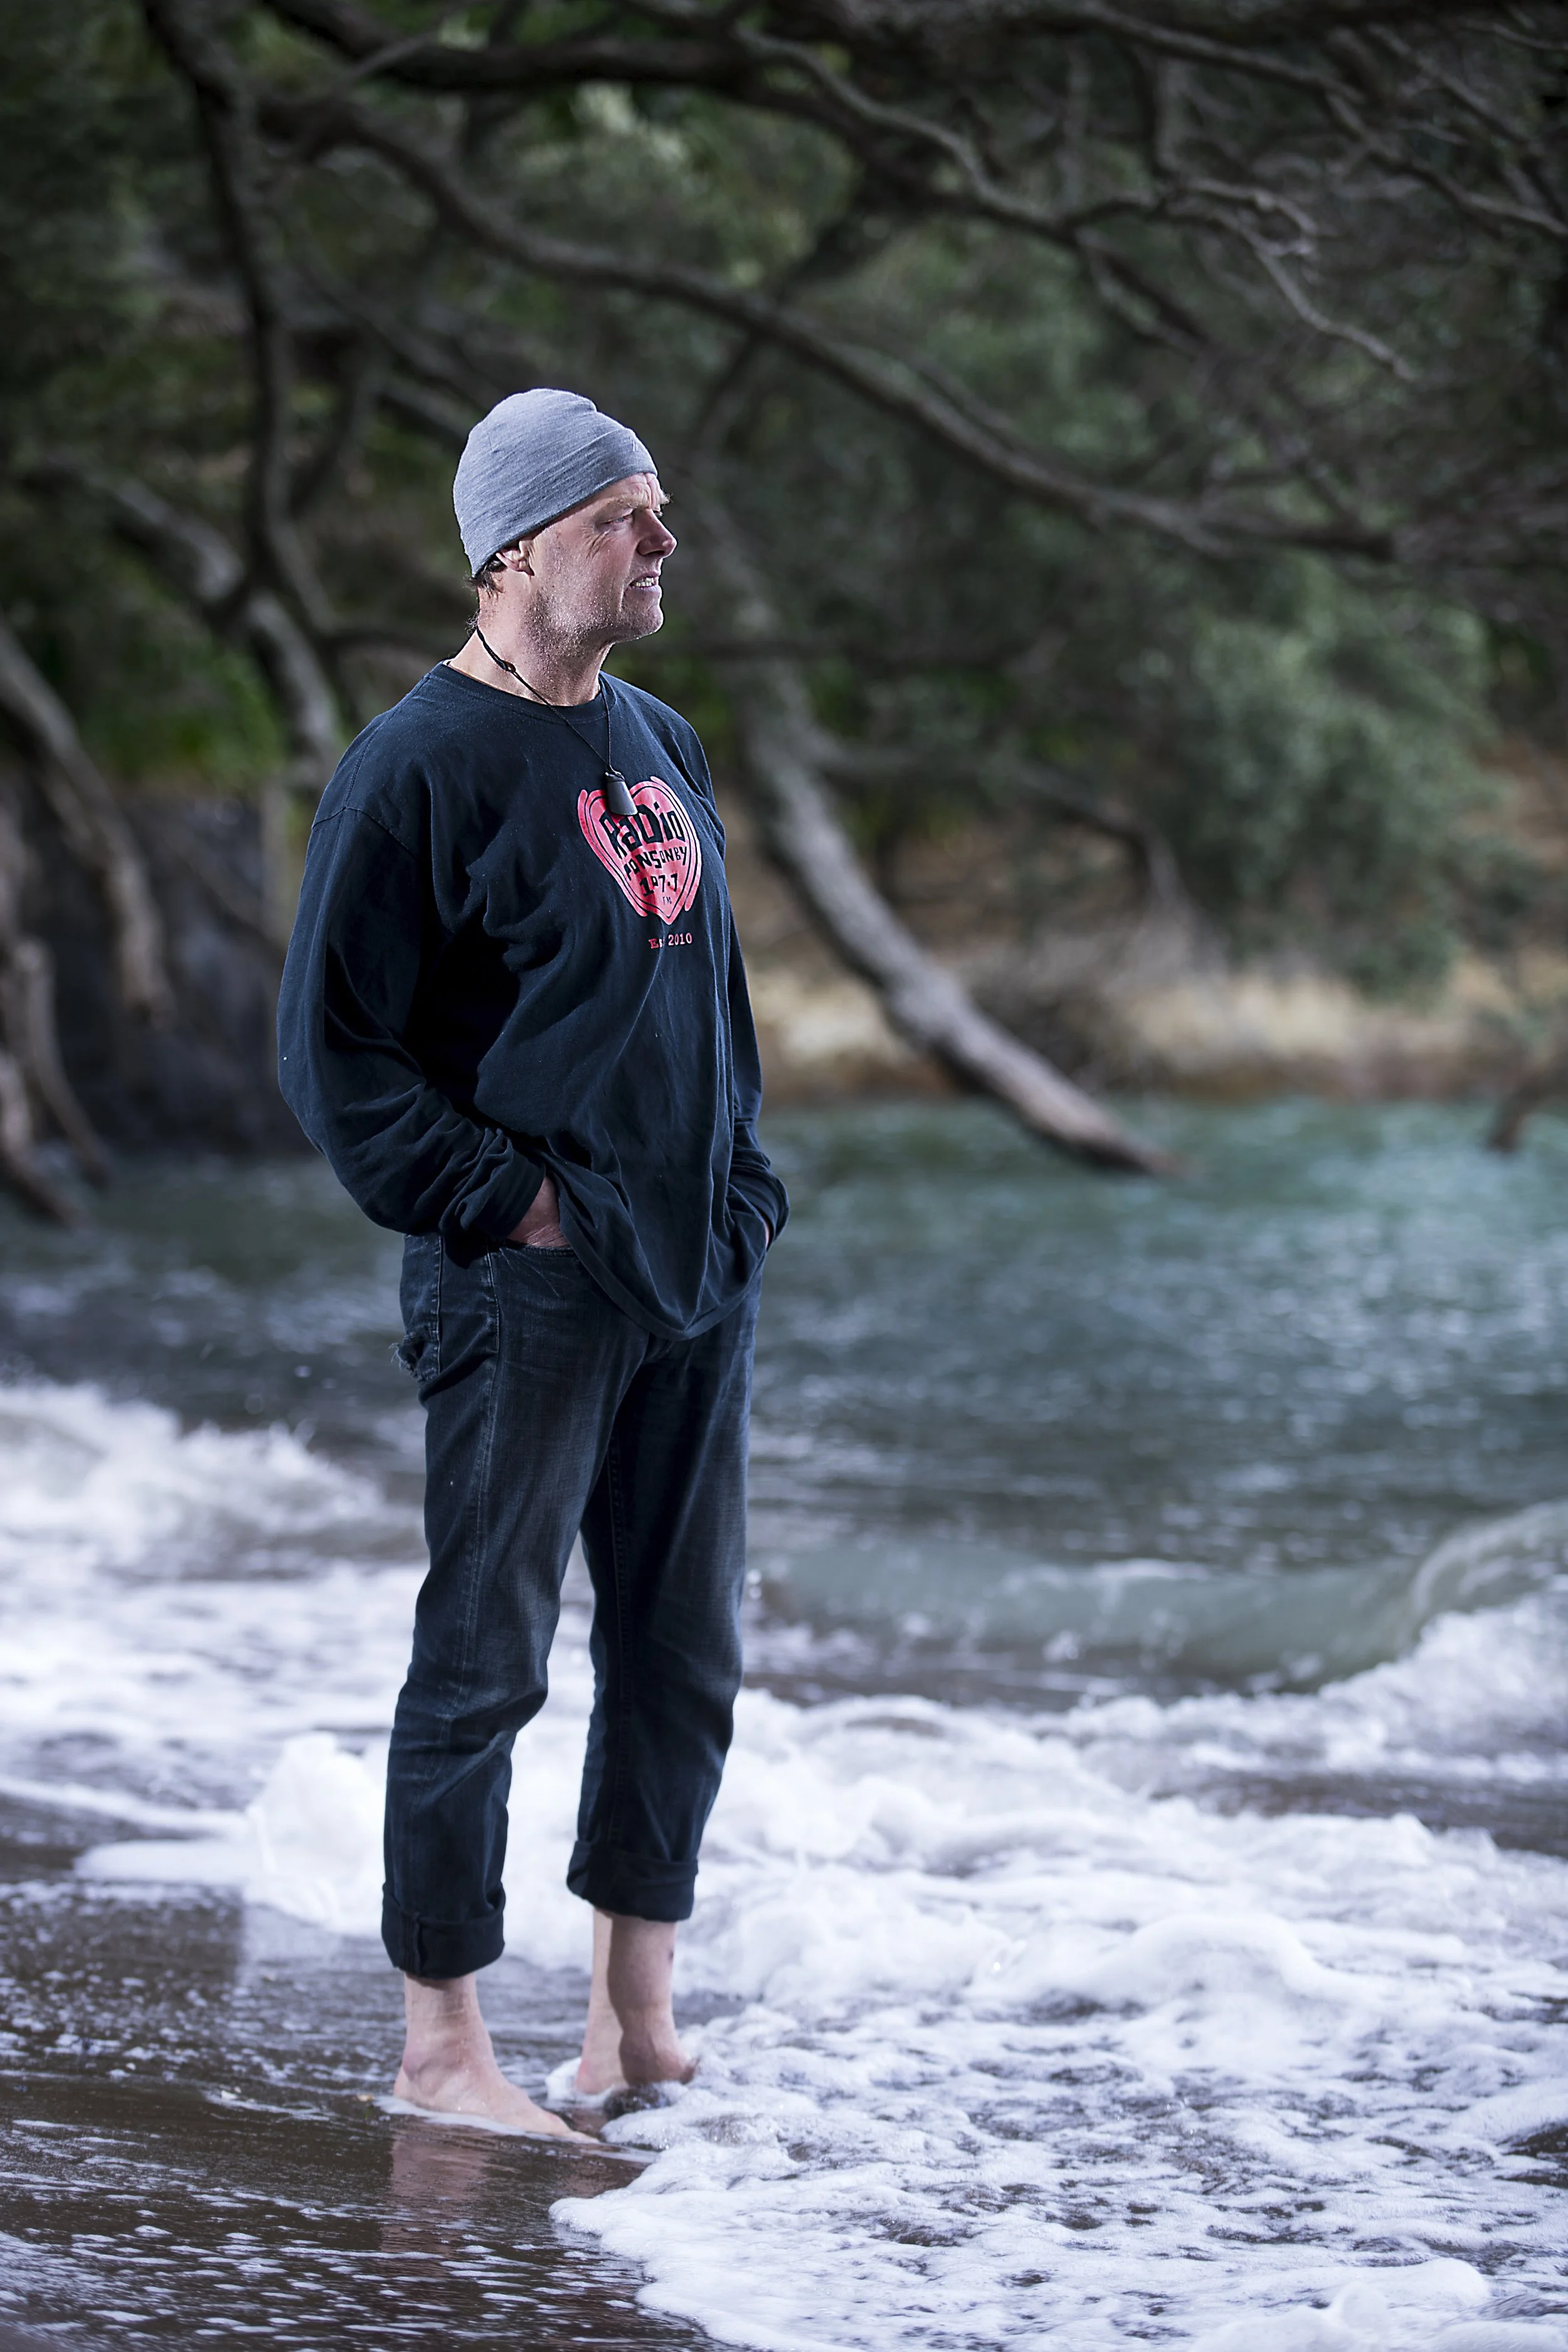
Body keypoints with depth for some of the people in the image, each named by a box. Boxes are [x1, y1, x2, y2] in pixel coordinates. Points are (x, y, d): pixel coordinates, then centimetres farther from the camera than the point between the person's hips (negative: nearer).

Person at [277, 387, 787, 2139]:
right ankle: (441, 2045, 7)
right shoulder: (423, 765, -10)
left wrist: (739, 1186, 13)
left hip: (695, 1274, 8)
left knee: (684, 1657, 11)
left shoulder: (658, 747, 13)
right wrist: (504, 1201, -13)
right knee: (485, 1658, -2)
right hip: (526, 1284, -8)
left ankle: (635, 2024, 22)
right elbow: (331, 1043, -10)